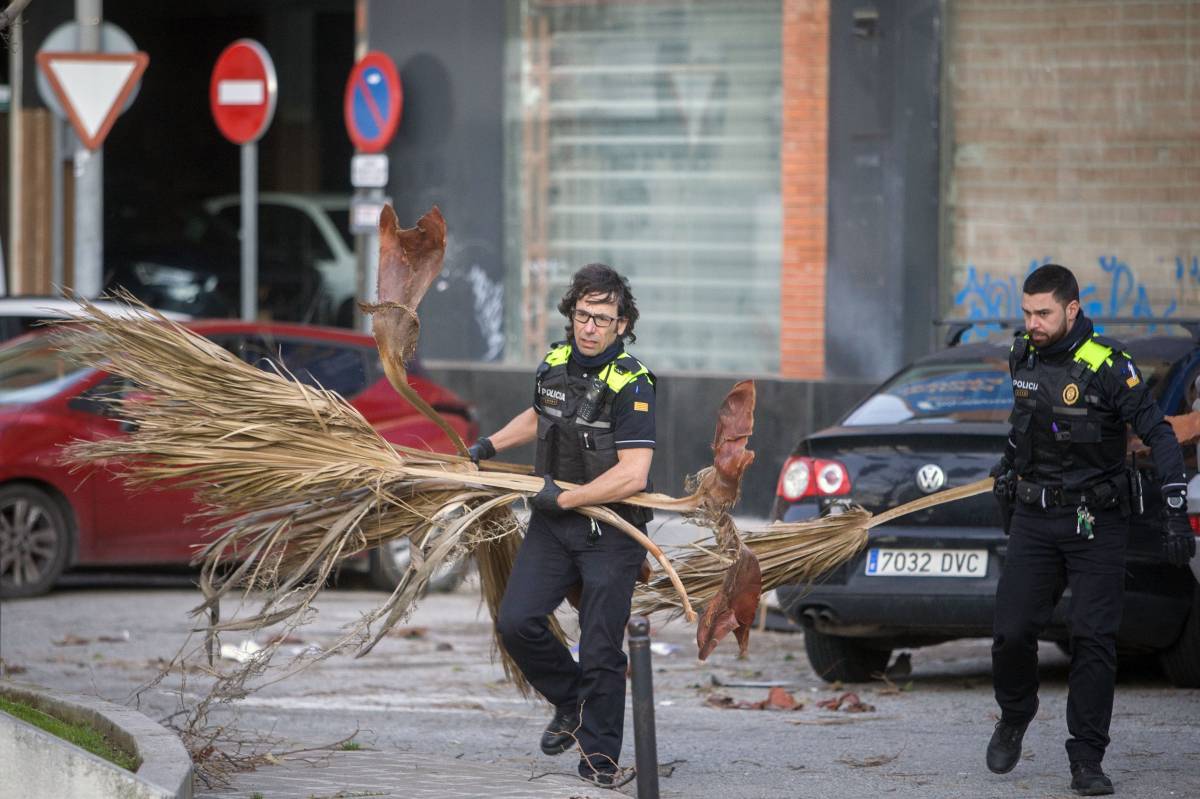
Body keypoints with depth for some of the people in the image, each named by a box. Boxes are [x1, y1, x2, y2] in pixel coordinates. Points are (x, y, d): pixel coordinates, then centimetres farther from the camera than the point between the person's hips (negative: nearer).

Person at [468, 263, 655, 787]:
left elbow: (632, 476, -23)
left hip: (611, 532, -5)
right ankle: (571, 704, 16)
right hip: (553, 525, 5)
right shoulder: (554, 364, 4)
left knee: (601, 651, -4)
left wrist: (563, 498, -17)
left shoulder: (632, 384, -16)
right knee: (516, 622, -8)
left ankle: (599, 756, 10)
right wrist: (490, 445, 22)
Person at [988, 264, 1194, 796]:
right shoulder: (1024, 357, 3)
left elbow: (1160, 436, -13)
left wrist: (1176, 515, -18)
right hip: (1033, 518, 4)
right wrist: (1009, 469, 32)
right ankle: (1014, 719, 25)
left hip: (1095, 521, -4)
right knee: (1012, 632, -4)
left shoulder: (1107, 367, -14)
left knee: (1093, 640, -7)